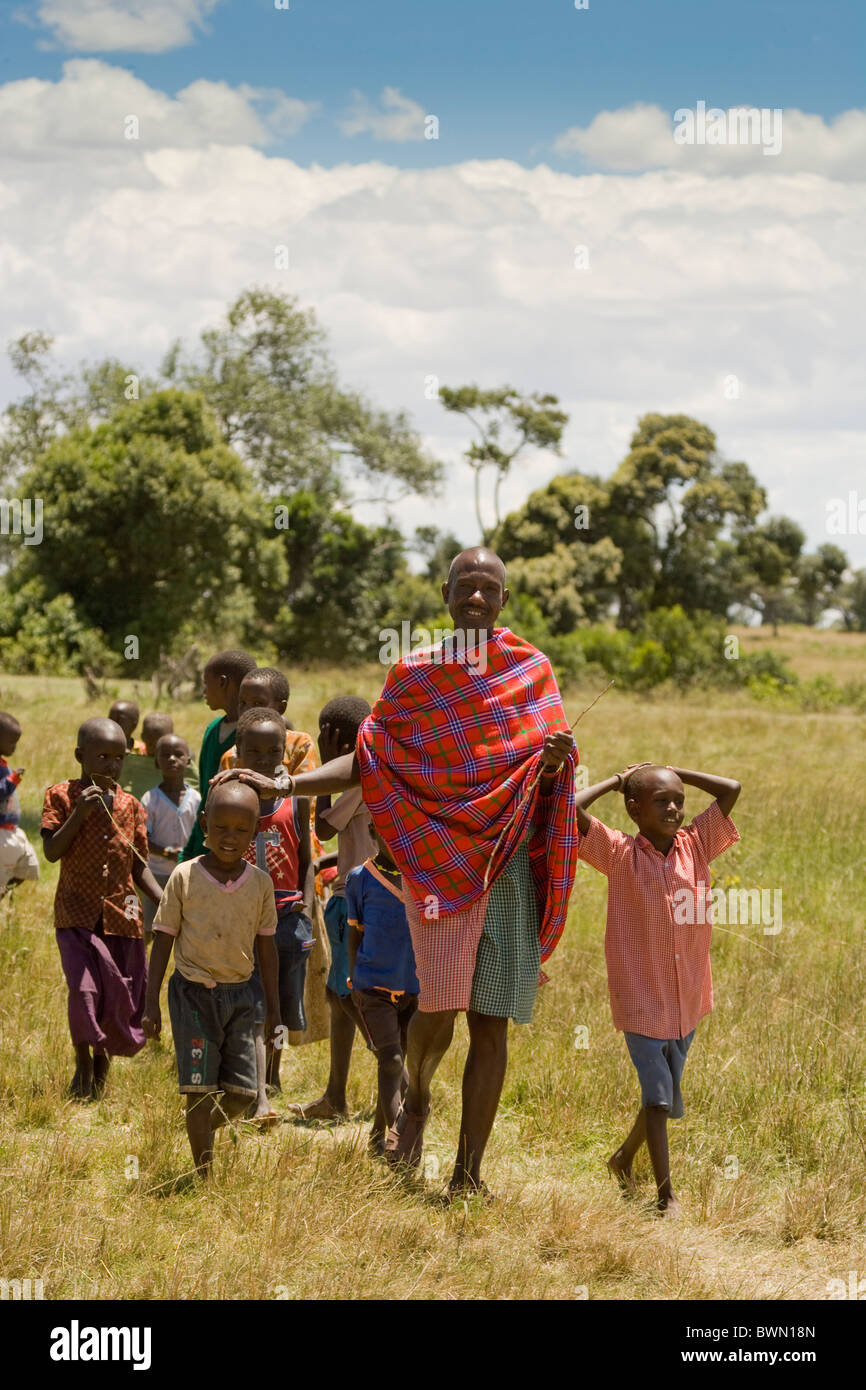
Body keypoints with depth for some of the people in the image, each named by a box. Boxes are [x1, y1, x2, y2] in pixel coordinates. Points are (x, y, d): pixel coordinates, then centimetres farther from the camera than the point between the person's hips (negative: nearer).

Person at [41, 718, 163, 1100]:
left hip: (122, 914, 4)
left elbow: (139, 867, 9)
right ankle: (83, 1062, 4)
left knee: (122, 998, 7)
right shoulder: (61, 796, -3)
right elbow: (52, 852, -12)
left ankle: (103, 1058, 34)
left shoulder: (130, 805, 7)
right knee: (85, 988, -18)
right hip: (77, 913, -4)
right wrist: (79, 814, -22)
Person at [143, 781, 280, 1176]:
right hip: (194, 991, -3)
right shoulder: (185, 877, -6)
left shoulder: (260, 883, 2)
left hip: (240, 994, 3)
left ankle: (203, 1131, 33)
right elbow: (163, 939, -1)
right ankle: (205, 1177, 5)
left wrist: (273, 1005, 11)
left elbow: (265, 945, 10)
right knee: (201, 1090, -4)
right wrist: (151, 1003, -3)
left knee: (241, 1092, 3)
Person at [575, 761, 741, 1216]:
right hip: (641, 998, -5)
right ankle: (666, 1195, -3)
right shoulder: (619, 853, -9)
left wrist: (674, 772, 3)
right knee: (658, 1094, -7)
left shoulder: (694, 845, 1)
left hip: (688, 998, 5)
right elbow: (569, 809, -20)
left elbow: (732, 789, 1)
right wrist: (615, 781, -6)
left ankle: (624, 1158, 41)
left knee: (668, 1096, 17)